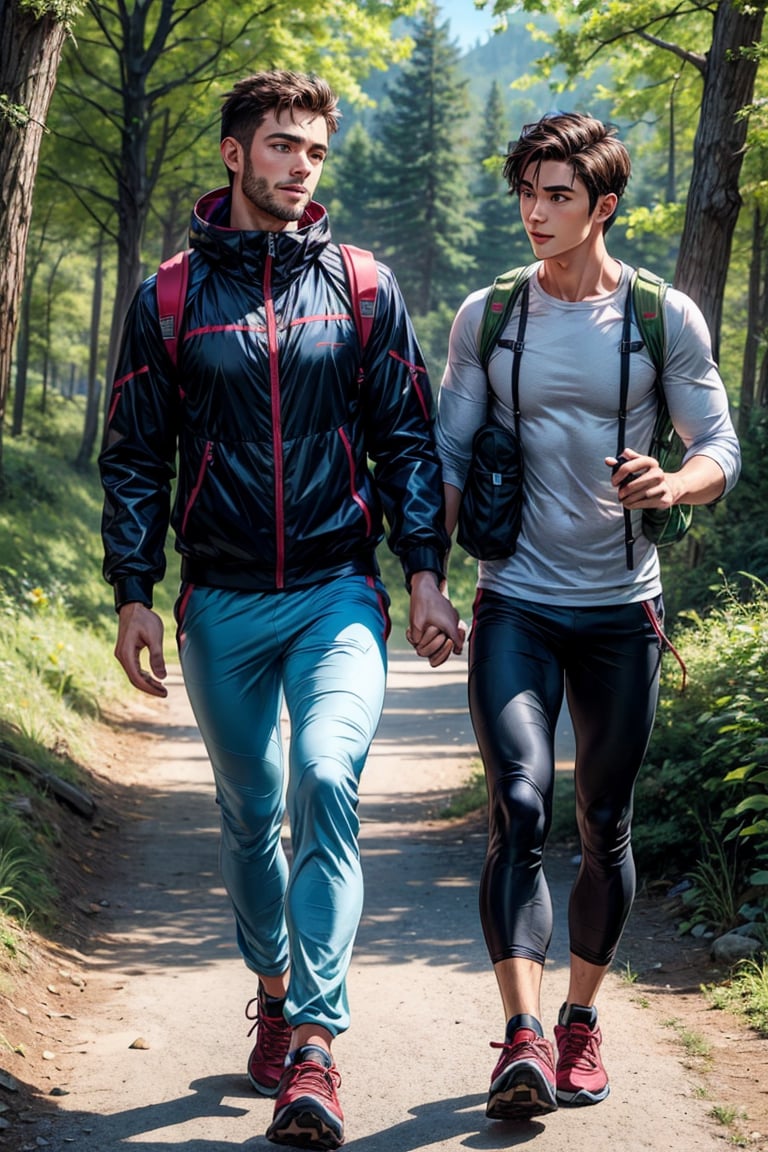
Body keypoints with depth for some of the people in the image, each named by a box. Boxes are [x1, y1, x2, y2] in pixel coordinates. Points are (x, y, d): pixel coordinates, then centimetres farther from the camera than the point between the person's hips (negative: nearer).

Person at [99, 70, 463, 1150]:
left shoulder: (362, 288, 5)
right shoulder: (170, 297, 5)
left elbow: (408, 440, 7)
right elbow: (133, 458, 7)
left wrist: (426, 574, -1)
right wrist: (133, 595, 1)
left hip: (337, 594, -1)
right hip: (222, 605, 2)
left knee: (326, 778, -21)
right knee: (251, 814, 11)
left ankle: (314, 1044, -20)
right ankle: (274, 993, 33)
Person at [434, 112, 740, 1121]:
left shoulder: (665, 318, 0)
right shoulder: (487, 316, 4)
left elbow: (722, 449, 1)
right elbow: (448, 452, 7)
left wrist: (672, 485, -21)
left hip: (622, 609, 0)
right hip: (515, 604, 0)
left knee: (606, 828, 8)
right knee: (518, 808, -16)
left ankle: (582, 1018, 25)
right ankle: (524, 1036, -19)